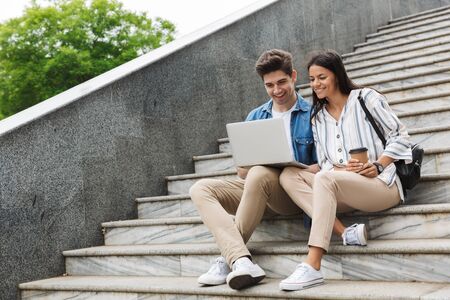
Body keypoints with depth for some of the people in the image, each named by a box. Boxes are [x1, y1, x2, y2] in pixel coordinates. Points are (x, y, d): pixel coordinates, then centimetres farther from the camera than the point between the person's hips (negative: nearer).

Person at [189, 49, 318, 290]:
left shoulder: (312, 114, 2)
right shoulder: (255, 117, 16)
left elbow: (322, 166, -3)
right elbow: (242, 171, 13)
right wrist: (248, 167, -11)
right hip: (257, 189, 5)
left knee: (259, 174, -37)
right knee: (201, 189, -17)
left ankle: (228, 259, -26)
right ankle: (241, 260, -38)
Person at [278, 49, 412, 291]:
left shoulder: (365, 98, 3)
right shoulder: (317, 118, 17)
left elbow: (400, 136, 0)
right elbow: (324, 163, 11)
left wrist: (378, 165, -15)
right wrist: (342, 169, -12)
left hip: (381, 184, -6)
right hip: (341, 188, 6)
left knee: (325, 179, -34)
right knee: (289, 175, -15)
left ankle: (312, 267, -42)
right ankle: (346, 233, -30)